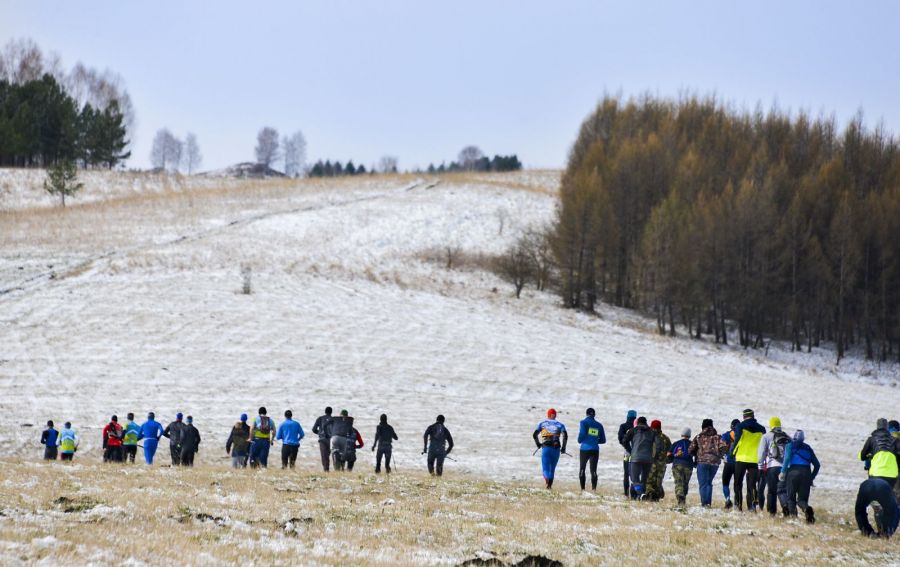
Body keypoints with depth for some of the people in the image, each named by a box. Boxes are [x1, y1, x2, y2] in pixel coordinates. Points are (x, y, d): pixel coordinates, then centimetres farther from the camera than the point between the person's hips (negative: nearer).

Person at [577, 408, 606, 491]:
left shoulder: (584, 422, -3)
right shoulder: (599, 425, 9)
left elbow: (582, 433, -15)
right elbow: (603, 440, 11)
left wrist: (580, 440, 6)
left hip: (584, 449, -2)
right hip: (595, 450, 2)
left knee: (582, 469, 12)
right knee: (593, 471, 3)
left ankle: (582, 489, 6)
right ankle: (594, 488, -12)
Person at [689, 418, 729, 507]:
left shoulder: (698, 437, 6)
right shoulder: (717, 437, 9)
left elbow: (690, 450, 2)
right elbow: (724, 446, -7)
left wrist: (697, 455, 20)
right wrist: (719, 455, 8)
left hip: (702, 461, -3)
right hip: (715, 462, 3)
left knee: (703, 483, 1)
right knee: (709, 482, 16)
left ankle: (704, 503, -9)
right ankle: (708, 502, 7)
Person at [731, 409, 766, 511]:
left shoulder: (740, 426, -5)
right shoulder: (761, 429, 5)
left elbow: (737, 440, -11)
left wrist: (732, 451, 2)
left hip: (741, 458, -2)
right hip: (754, 460, 2)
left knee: (738, 483, 10)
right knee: (752, 484, 4)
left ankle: (738, 504, 5)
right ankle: (752, 505, -10)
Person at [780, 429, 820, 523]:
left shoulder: (790, 445, 11)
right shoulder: (808, 448, 22)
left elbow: (787, 458, -8)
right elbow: (817, 465, 19)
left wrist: (783, 472, -6)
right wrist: (812, 478, 26)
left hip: (793, 471, -3)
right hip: (806, 473, 3)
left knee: (791, 498, 10)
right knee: (802, 499, 3)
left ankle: (793, 514, -8)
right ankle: (807, 508, -30)